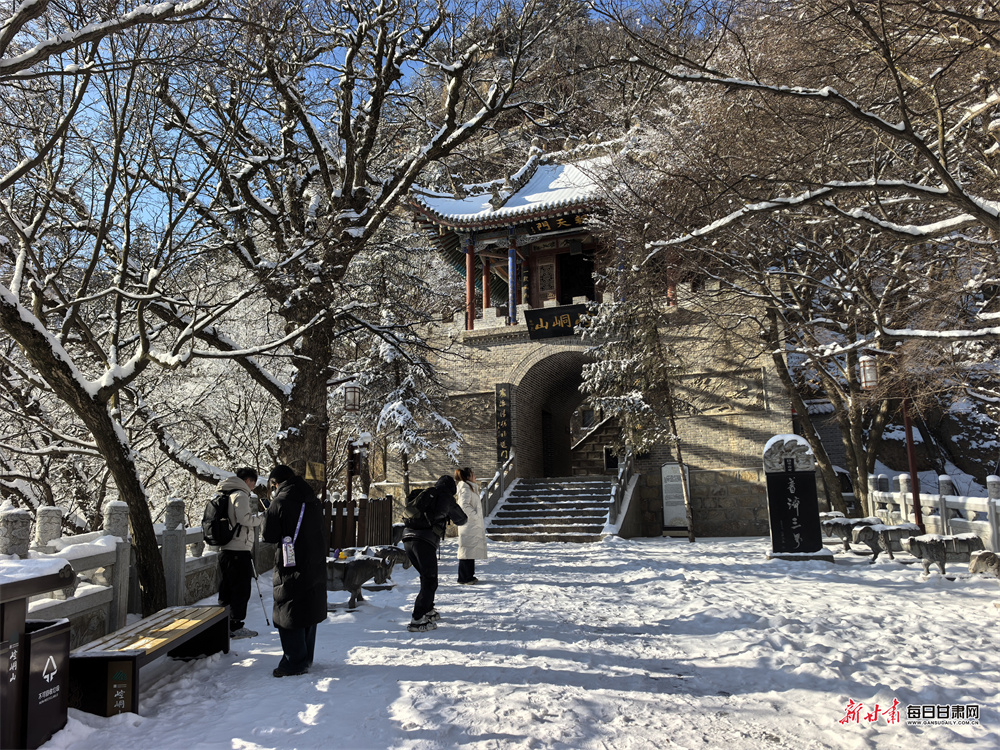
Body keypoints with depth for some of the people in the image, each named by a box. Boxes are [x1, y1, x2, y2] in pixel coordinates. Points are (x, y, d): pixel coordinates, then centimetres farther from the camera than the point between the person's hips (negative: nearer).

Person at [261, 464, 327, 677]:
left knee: (289, 615, 4)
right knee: (309, 612, 16)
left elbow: (269, 536, -10)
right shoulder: (313, 500, 8)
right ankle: (306, 658, 28)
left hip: (291, 568, -7)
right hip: (315, 566, 7)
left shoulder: (280, 502, -13)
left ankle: (295, 663, 8)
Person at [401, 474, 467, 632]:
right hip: (425, 540, -7)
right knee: (430, 582, 1)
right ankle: (417, 621, -5)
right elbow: (461, 520, 18)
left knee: (426, 576, 24)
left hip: (407, 537, 7)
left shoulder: (423, 494, 21)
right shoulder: (445, 497, 8)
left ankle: (428, 610, 35)